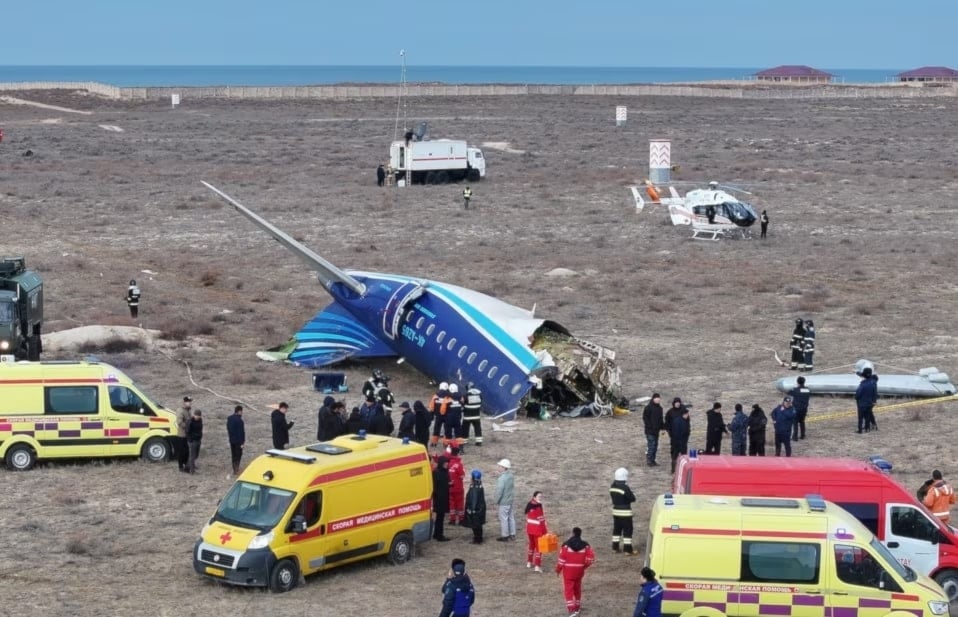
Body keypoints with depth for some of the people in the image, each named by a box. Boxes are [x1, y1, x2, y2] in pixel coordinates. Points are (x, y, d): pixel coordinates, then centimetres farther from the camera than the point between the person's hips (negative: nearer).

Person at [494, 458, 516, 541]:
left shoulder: (502, 479, -26)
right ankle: (512, 534, 26)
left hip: (503, 502, -8)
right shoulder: (511, 476, 1)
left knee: (503, 518, 5)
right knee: (511, 517, 17)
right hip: (510, 500, 8)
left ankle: (505, 536, 13)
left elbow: (499, 491, -23)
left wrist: (497, 502, -10)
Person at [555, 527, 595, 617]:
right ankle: (577, 606, 35)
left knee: (568, 590, -1)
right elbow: (591, 557, -8)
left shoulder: (566, 544, -13)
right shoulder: (585, 545, -4)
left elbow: (562, 559, -12)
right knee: (577, 588, 22)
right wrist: (584, 566, 9)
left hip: (568, 570, -4)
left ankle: (572, 610, -13)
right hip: (579, 570, 4)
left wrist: (558, 569, 3)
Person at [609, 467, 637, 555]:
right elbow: (632, 498, -16)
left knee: (616, 529, 16)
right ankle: (628, 549, 0)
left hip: (615, 511, 7)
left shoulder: (612, 487, 1)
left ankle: (615, 547, 21)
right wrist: (632, 494, 2)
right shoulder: (625, 488, -21)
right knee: (627, 530, 0)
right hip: (625, 512, -7)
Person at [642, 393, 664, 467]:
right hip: (650, 430, -8)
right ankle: (649, 460, -4)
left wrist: (662, 427, 15)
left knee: (655, 445, 11)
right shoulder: (648, 407, -11)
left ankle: (652, 460, 18)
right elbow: (645, 418, -13)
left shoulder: (659, 408, 13)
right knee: (651, 445, -10)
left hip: (656, 430, 8)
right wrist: (649, 426, -17)